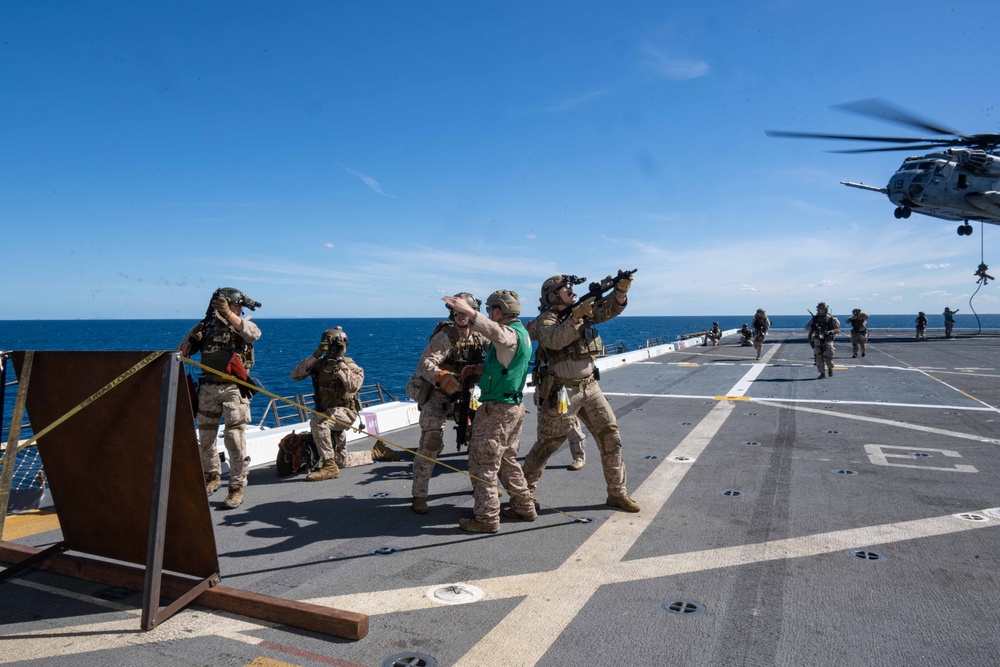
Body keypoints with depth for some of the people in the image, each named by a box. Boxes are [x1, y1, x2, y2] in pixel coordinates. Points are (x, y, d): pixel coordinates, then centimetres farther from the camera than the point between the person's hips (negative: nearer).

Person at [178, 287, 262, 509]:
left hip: (233, 389, -4)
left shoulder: (242, 325, 2)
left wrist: (228, 314, -31)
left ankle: (237, 488, 0)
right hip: (208, 388, 4)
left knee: (234, 438, -9)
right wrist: (193, 337, -12)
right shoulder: (206, 326, 10)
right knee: (205, 437, 13)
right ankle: (212, 478, 34)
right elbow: (182, 351, 9)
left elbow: (253, 334, -23)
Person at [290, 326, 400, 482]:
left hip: (345, 411, -6)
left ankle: (330, 466, -31)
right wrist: (314, 356, -22)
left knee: (317, 422, -37)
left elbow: (353, 386, -31)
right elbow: (295, 375, -14)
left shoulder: (351, 367, -11)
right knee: (342, 460, 13)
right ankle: (376, 452, 34)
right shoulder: (318, 364, 0)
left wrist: (340, 364, -27)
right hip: (328, 414, 6)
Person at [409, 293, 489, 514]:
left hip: (462, 393, 6)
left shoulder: (479, 335, -1)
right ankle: (418, 496, -3)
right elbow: (425, 364, -30)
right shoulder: (445, 336, -20)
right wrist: (443, 378, -48)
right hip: (436, 394, -6)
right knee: (431, 442, -11)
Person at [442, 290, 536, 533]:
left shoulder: (511, 334, -18)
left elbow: (495, 332, -43)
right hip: (514, 406, 10)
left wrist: (469, 312, -55)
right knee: (507, 460, 21)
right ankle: (524, 507, 28)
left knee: (483, 463, -1)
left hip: (497, 408, -10)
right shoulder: (520, 332, 14)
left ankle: (486, 518, 4)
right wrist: (476, 369, 8)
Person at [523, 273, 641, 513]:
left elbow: (610, 308, 2)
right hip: (560, 392, -6)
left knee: (610, 436, 4)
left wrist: (621, 289, -16)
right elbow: (554, 340, -30)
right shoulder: (546, 319, -11)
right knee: (547, 444, 4)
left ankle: (617, 493, 16)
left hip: (590, 387, 6)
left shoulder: (583, 310, 8)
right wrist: (577, 316, -33)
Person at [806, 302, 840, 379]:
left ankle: (830, 368, 21)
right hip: (818, 341, 3)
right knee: (819, 357, -5)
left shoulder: (831, 319, -1)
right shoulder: (815, 318, 6)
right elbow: (806, 328, 6)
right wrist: (812, 326, -16)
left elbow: (838, 329, -5)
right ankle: (822, 373, 4)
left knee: (827, 357, -11)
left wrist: (830, 332, -23)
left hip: (827, 341, -3)